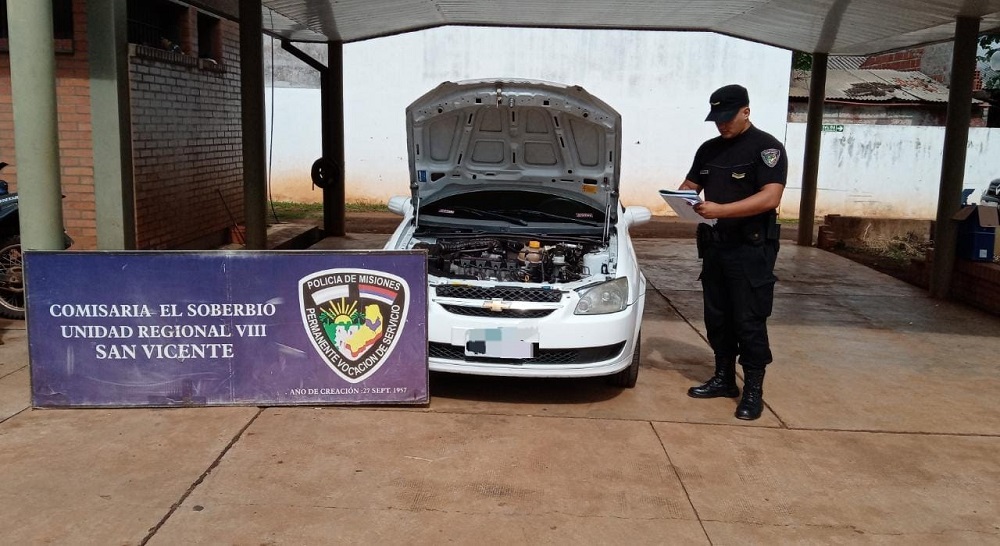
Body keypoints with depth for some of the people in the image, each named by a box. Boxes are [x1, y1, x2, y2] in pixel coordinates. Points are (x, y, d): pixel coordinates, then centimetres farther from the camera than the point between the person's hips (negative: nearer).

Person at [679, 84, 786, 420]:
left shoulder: (766, 147, -9)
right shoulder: (709, 149, 13)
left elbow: (770, 197, -20)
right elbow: (691, 184, 22)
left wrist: (720, 210, -27)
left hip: (752, 248, -7)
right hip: (714, 244, 7)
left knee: (749, 321, -3)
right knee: (717, 317, 12)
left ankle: (753, 390, 6)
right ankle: (724, 379, 25)